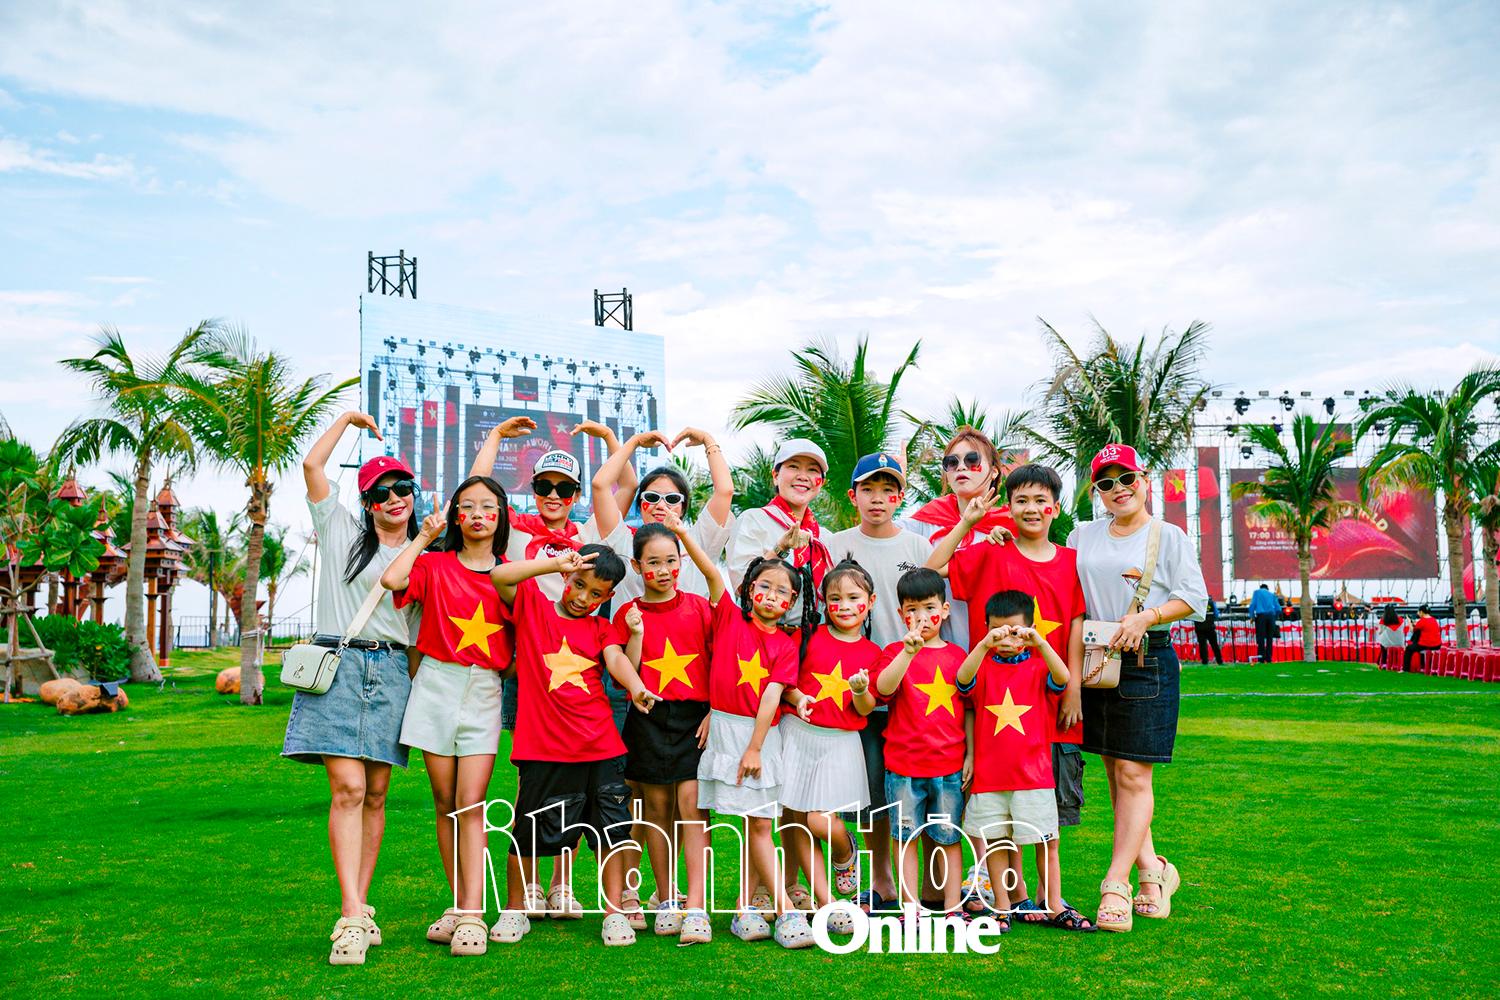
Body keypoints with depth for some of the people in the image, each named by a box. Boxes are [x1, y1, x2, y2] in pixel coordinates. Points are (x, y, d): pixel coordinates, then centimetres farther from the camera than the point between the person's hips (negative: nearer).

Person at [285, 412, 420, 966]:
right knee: (348, 787, -14)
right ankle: (352, 917, -16)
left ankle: (359, 908, 10)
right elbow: (312, 465, 5)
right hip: (338, 665, -3)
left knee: (375, 794, 3)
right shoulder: (343, 531, 12)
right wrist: (349, 418, 13)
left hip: (392, 671, 3)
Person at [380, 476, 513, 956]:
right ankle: (458, 906, 14)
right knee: (444, 803, 4)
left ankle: (472, 916, -8)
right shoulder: (435, 565, 5)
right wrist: (424, 537, -4)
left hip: (484, 692, 0)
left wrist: (508, 666, -5)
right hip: (436, 685, 1)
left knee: (471, 804, -7)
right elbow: (391, 579, -15)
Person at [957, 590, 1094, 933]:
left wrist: (1040, 642, -34)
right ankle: (1004, 908, 18)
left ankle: (1055, 907, 14)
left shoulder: (1038, 666, 3)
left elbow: (1063, 678, -19)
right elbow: (963, 680, -19)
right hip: (989, 775, 1)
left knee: (1046, 842, 4)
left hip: (1033, 773, -1)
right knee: (995, 842, 7)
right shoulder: (984, 666, 4)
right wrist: (984, 645, -35)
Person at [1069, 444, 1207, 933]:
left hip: (1148, 661, -5)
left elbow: (1194, 598, -4)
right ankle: (1152, 868, 22)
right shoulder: (1083, 536, 13)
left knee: (1133, 775, -6)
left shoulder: (1168, 536, 1)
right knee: (1114, 773, 8)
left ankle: (1116, 885, -4)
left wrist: (1146, 616, -18)